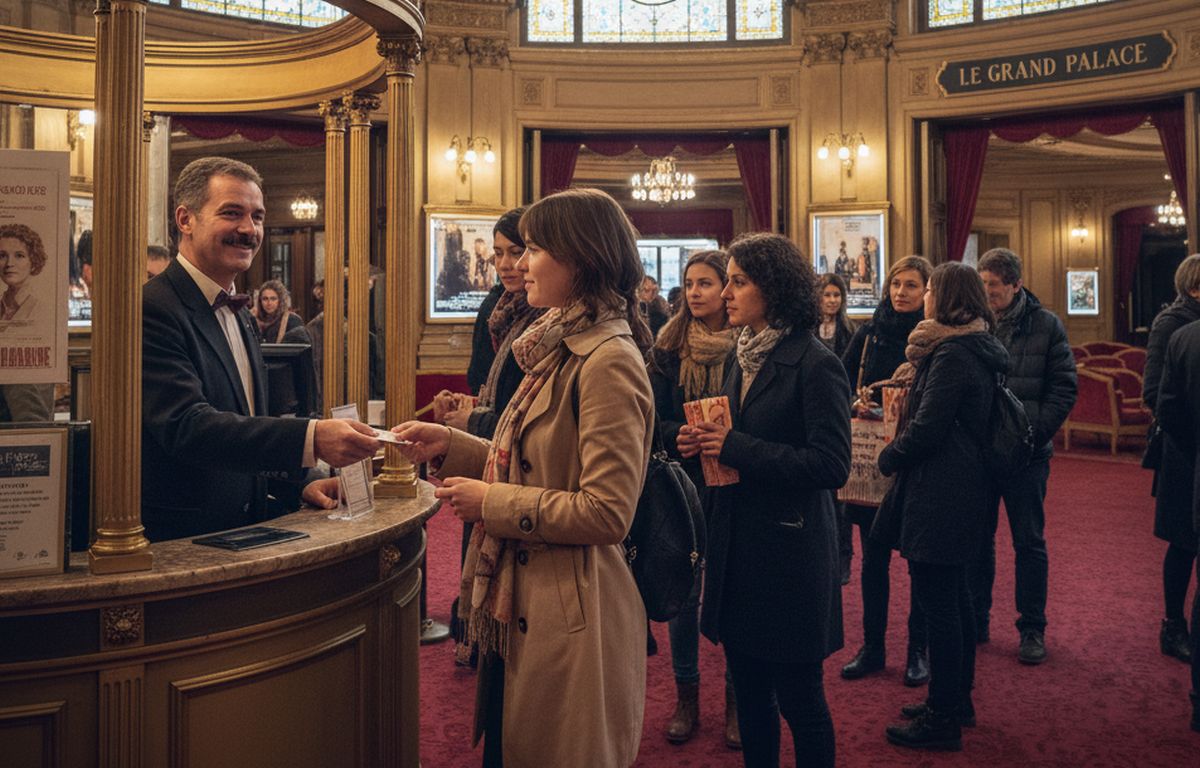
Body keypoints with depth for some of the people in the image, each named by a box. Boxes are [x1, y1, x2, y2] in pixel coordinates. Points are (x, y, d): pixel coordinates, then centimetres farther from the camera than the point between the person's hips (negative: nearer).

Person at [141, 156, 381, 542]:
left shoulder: (241, 317, 17)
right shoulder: (151, 310, -12)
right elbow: (185, 426, -24)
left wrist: (299, 483, 6)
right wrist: (312, 438, -34)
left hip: (241, 532, 8)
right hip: (176, 544, -8)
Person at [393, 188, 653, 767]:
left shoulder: (608, 361, -20)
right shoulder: (559, 349, 10)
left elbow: (606, 512, -24)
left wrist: (491, 502, -17)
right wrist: (450, 444, 6)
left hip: (568, 618, -9)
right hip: (520, 607, 9)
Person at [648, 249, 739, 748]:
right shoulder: (669, 347, 1)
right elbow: (654, 420, -1)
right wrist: (685, 434, -19)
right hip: (683, 483, 2)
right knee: (684, 592, 10)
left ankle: (736, 700, 23)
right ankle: (686, 697, 26)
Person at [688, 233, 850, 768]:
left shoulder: (815, 365, -14)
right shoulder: (742, 359, 11)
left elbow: (832, 465, -21)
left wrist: (736, 448, -21)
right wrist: (702, 443, -1)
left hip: (790, 550, -7)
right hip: (737, 545, 7)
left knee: (798, 699, 6)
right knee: (750, 694, 17)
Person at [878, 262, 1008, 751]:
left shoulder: (951, 354, -17)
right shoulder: (976, 349, 14)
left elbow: (927, 428, -20)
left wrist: (888, 458, -5)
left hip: (940, 491, -11)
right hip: (962, 488, 11)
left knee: (936, 598, -4)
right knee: (953, 593, 17)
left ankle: (943, 718, 4)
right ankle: (957, 700, 29)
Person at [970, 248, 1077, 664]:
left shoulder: (1045, 325, -2)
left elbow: (1064, 389, -2)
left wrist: (1031, 433, -13)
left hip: (1026, 453, -2)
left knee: (1030, 543, 7)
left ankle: (1032, 629, 18)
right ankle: (976, 620, 23)